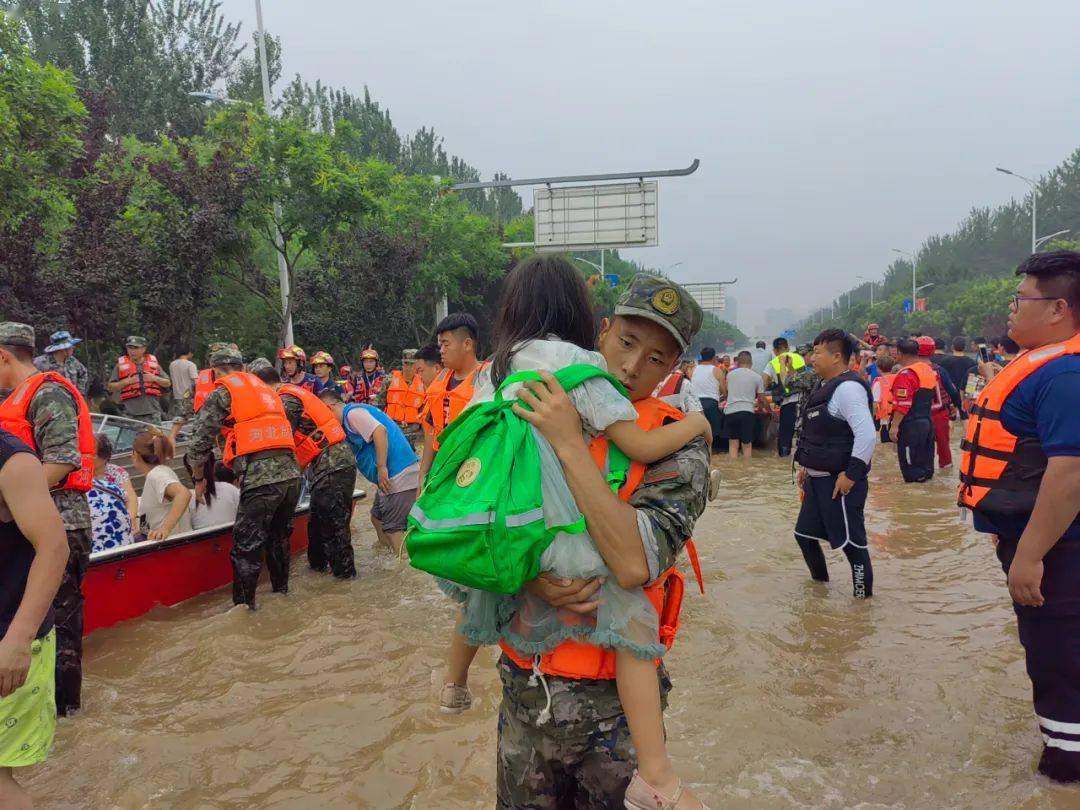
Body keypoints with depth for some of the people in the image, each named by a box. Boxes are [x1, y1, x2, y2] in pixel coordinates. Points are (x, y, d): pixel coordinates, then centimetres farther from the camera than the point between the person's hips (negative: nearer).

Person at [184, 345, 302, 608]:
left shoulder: (222, 393, 5)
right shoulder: (266, 389, 24)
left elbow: (199, 444, 1)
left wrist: (198, 478, 18)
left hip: (260, 478, -7)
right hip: (291, 473, 7)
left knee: (246, 546, 5)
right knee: (279, 537, 22)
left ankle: (244, 606, 12)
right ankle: (281, 590, 36)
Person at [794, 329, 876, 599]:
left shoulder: (847, 387, -18)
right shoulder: (826, 387, 13)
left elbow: (867, 435, -26)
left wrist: (851, 474, -24)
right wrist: (807, 465, 20)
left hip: (840, 481, -10)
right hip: (818, 479, 10)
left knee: (851, 540, -1)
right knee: (805, 533, 20)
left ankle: (864, 595, 13)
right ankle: (820, 580, 39)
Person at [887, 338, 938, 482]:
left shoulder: (906, 374, -19)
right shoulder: (929, 370, 10)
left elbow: (902, 405, -24)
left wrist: (894, 425, -21)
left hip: (910, 425, -9)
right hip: (927, 422, 10)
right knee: (926, 465, 18)